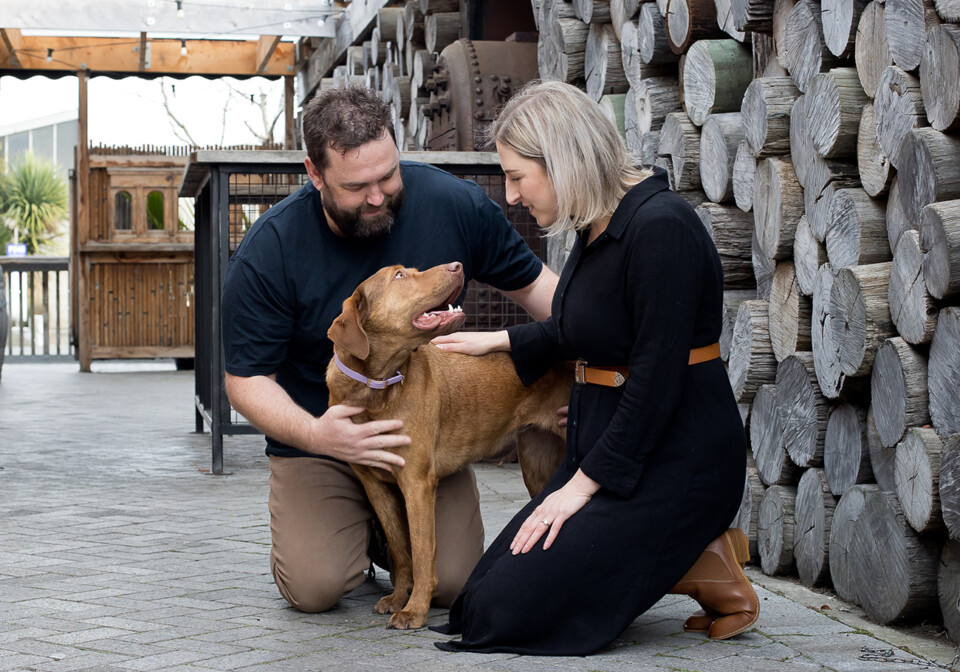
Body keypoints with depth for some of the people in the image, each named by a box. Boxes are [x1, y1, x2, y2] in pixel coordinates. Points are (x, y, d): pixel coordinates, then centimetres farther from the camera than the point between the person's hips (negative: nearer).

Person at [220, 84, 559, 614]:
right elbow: (247, 380, -14)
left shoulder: (452, 204, -13)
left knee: (456, 583, -13)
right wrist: (314, 436, -33)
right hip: (318, 435, -1)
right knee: (316, 586, -19)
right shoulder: (267, 253, -19)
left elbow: (532, 283, 2)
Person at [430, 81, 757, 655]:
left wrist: (585, 483, -18)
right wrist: (498, 342, 26)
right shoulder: (598, 227, 9)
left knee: (504, 613, -14)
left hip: (675, 459, -10)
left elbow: (658, 376, -22)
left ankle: (703, 570, -3)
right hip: (603, 445, 10)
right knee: (485, 588, 4)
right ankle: (681, 554, 8)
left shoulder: (660, 226, -20)